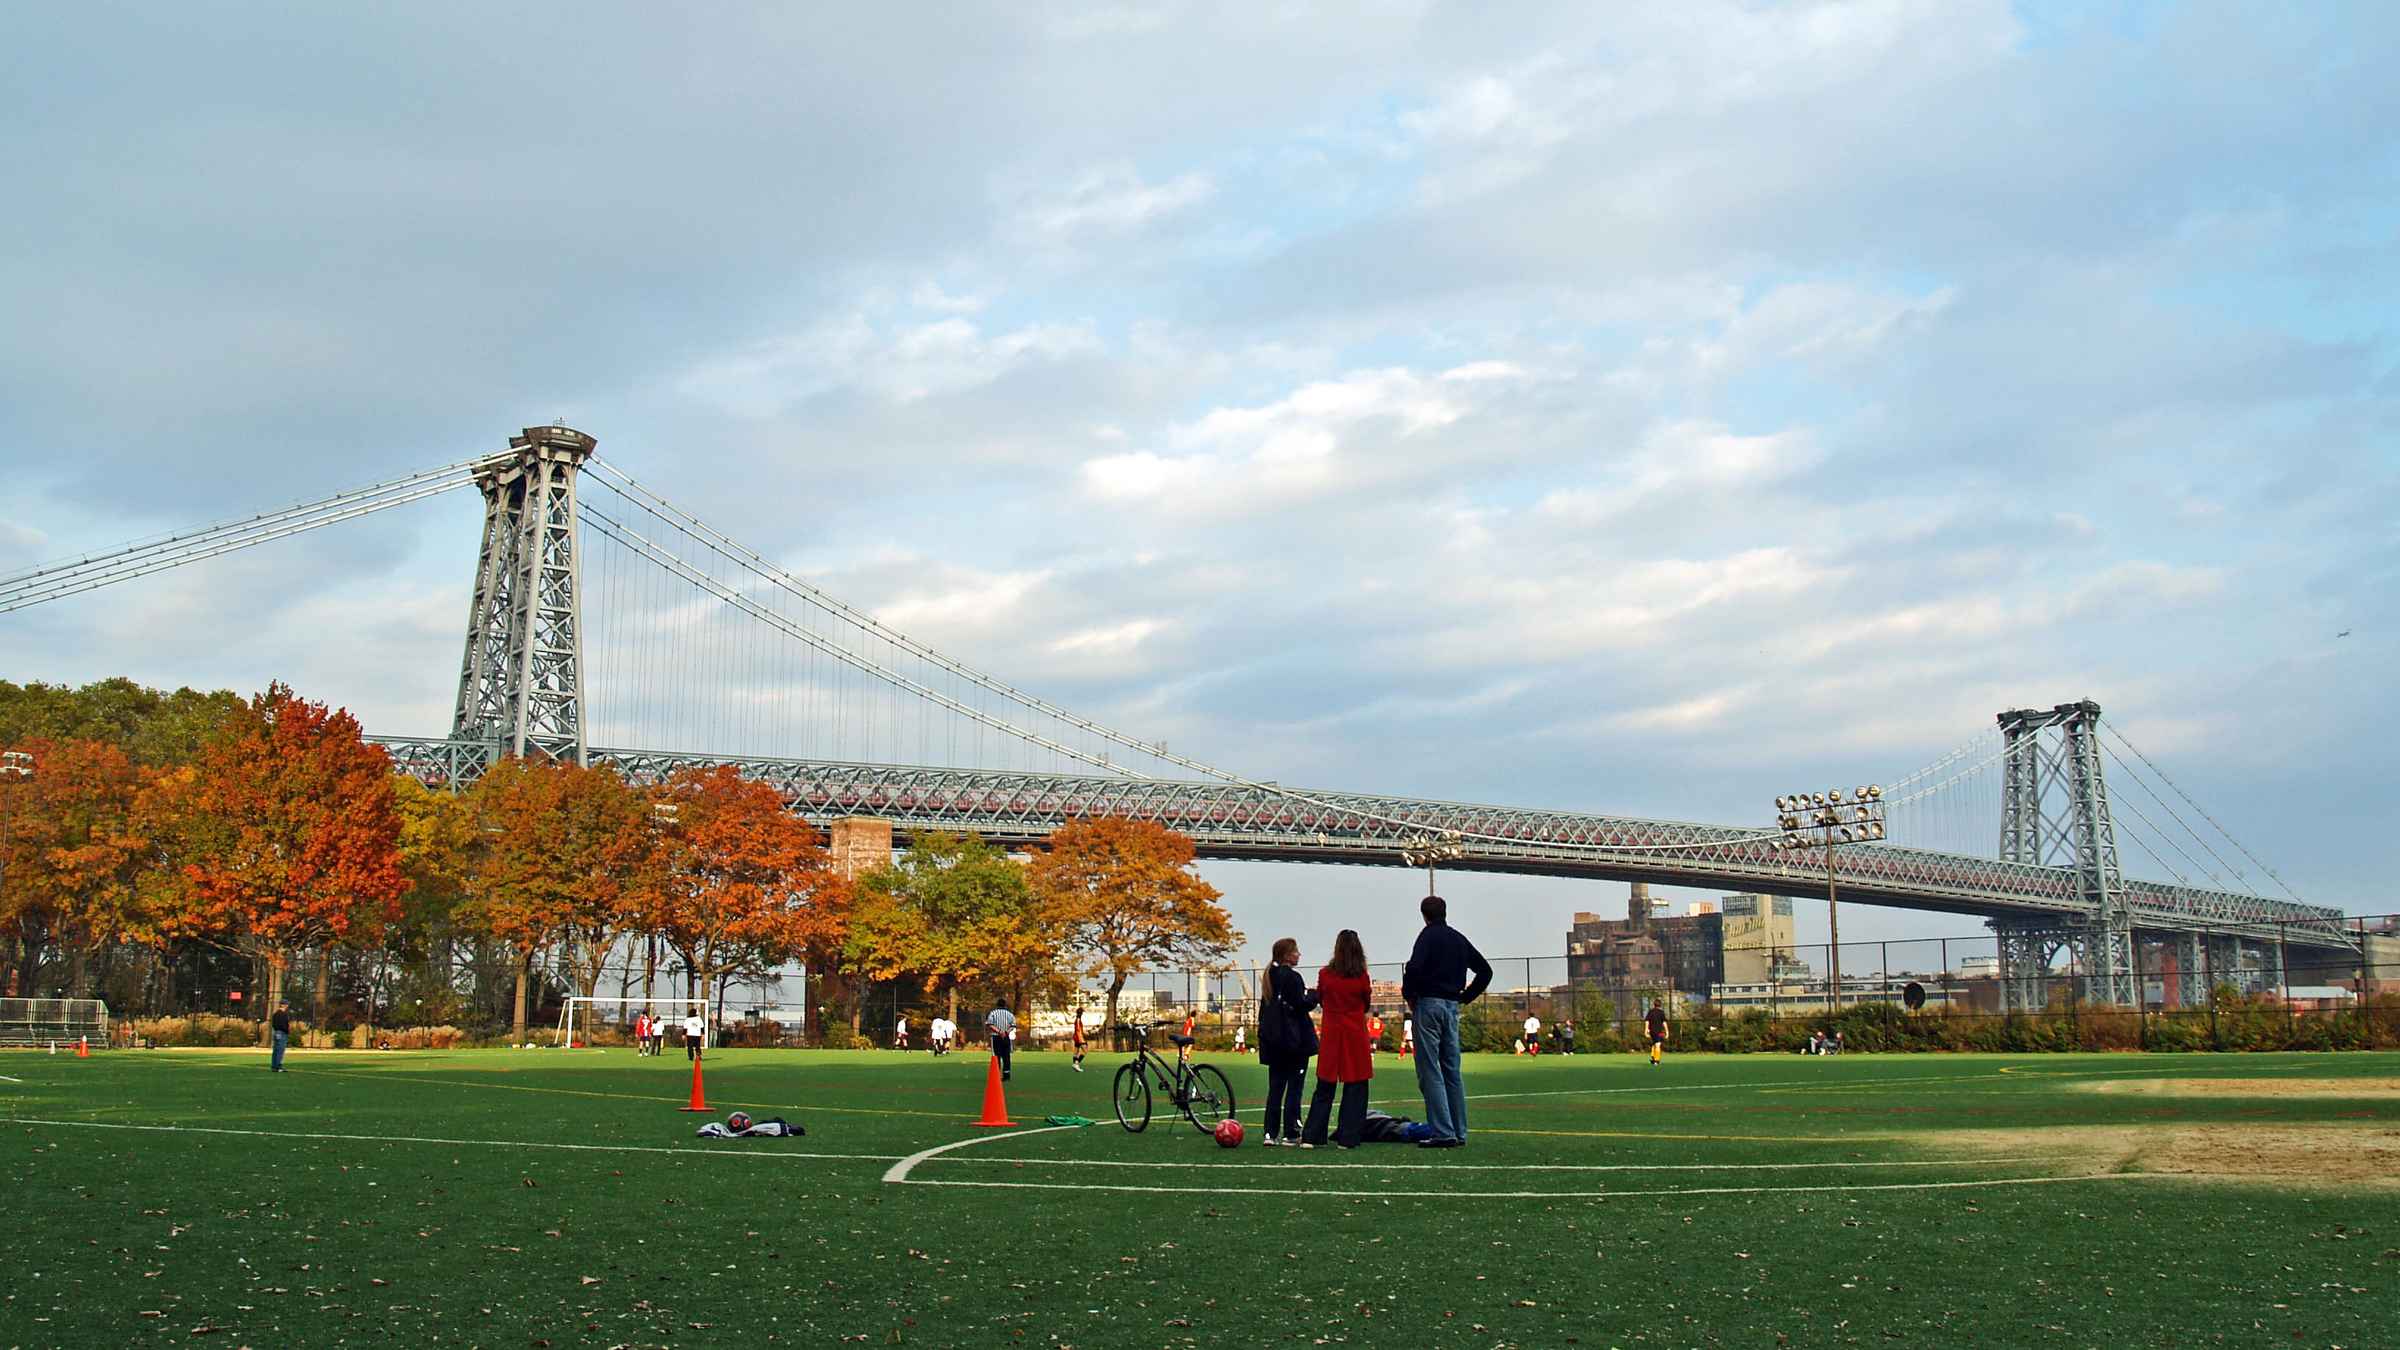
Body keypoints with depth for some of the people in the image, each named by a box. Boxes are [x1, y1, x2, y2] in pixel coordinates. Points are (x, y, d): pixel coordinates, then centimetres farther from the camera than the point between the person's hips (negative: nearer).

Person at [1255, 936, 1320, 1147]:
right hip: (1295, 1039, -7)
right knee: (1294, 1087, -2)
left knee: (1275, 1087, 9)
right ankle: (1290, 1134, -2)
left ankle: (1270, 1133, 6)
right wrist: (1315, 995, 0)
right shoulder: (1292, 977, -12)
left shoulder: (1271, 976, 12)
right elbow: (1301, 1005, -17)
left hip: (1273, 1040, 7)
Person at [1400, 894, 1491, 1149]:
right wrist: (1465, 996, 18)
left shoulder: (1428, 935, -6)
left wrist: (1408, 996, -6)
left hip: (1428, 1004, -7)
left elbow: (1414, 967, -21)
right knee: (1452, 1071, 12)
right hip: (1452, 1006, 7)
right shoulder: (1459, 938, 15)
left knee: (1430, 1071, -6)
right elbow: (1485, 970, 19)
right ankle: (1459, 1132, 14)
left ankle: (1443, 1133, -11)